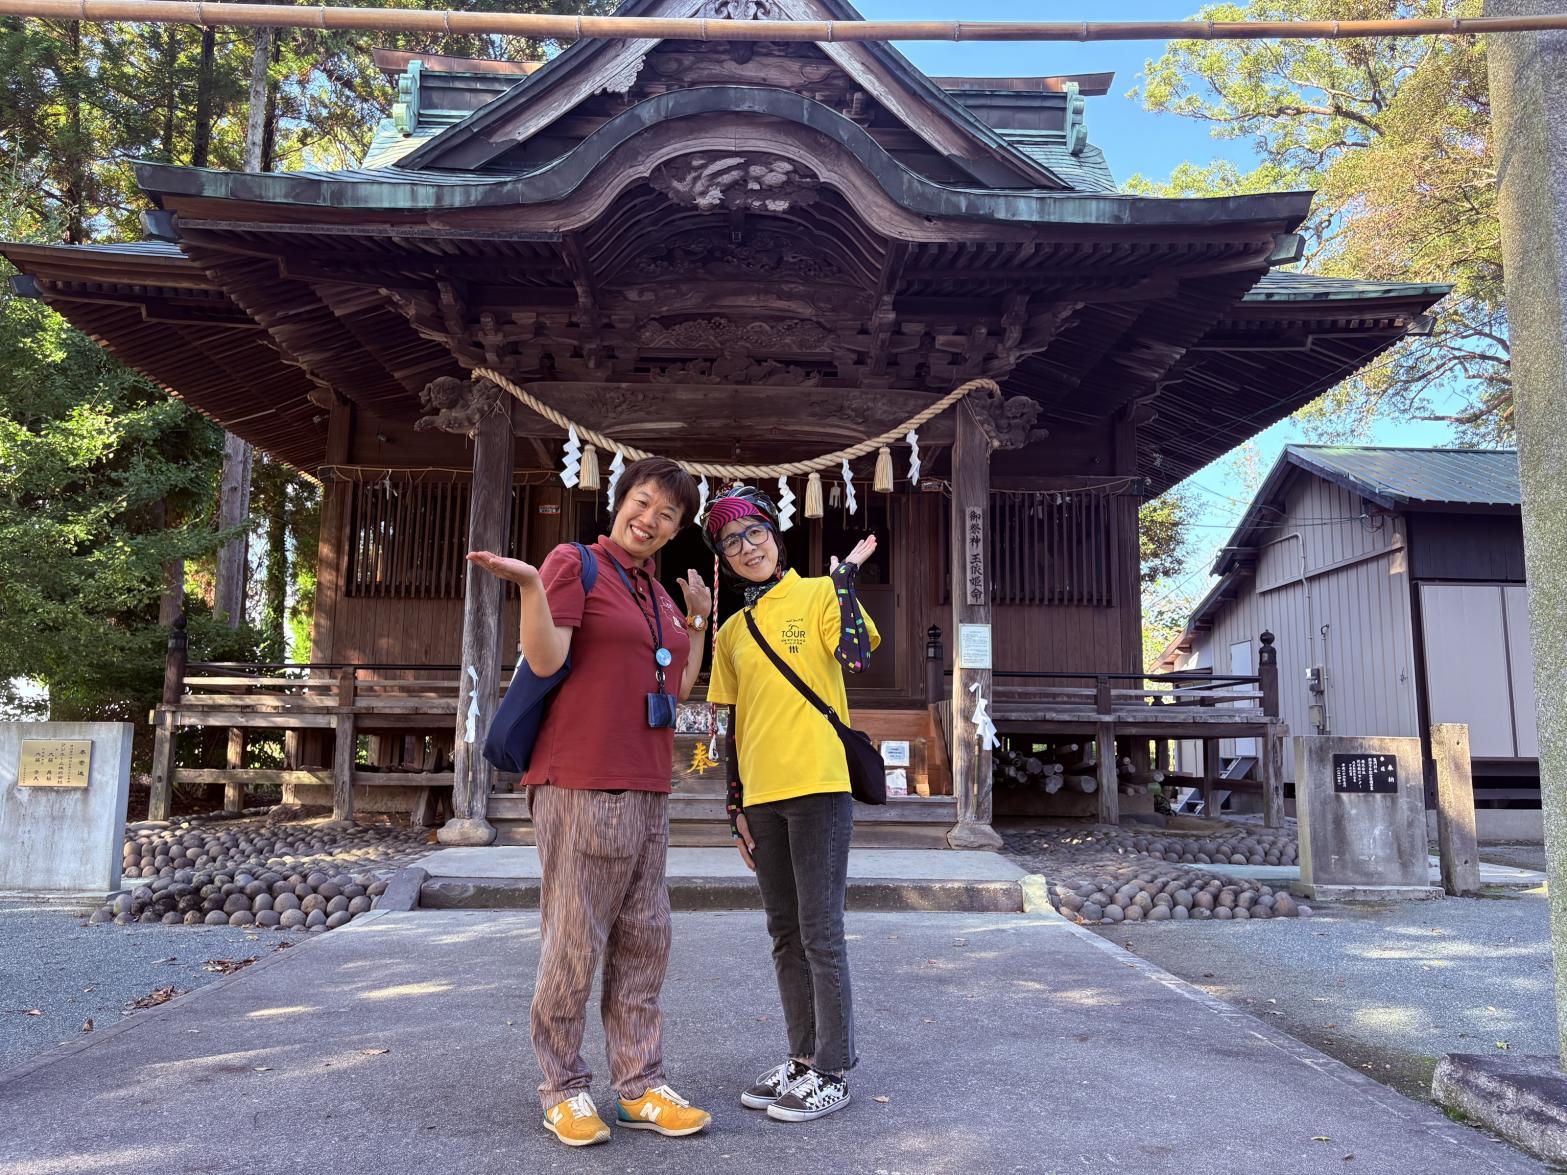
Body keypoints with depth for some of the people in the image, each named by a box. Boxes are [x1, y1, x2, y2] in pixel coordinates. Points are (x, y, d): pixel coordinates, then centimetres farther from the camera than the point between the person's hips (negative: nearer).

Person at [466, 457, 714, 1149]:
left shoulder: (657, 593, 18)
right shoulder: (575, 563, -3)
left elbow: (680, 685, 22)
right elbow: (545, 659, -15)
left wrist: (698, 619, 18)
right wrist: (528, 584, -28)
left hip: (647, 786, 8)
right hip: (581, 780, -8)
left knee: (642, 941, 11)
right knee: (574, 938, -1)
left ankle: (640, 1087, 20)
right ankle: (563, 1090, 15)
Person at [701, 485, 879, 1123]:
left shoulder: (818, 594, 1)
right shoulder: (732, 631, 15)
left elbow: (857, 656, -18)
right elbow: (736, 726, 16)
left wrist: (845, 576, -11)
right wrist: (736, 809, 14)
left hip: (818, 785, -6)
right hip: (761, 795, 6)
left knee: (820, 932, -2)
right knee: (785, 933, 13)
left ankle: (834, 1070, 10)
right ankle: (803, 1056, 26)